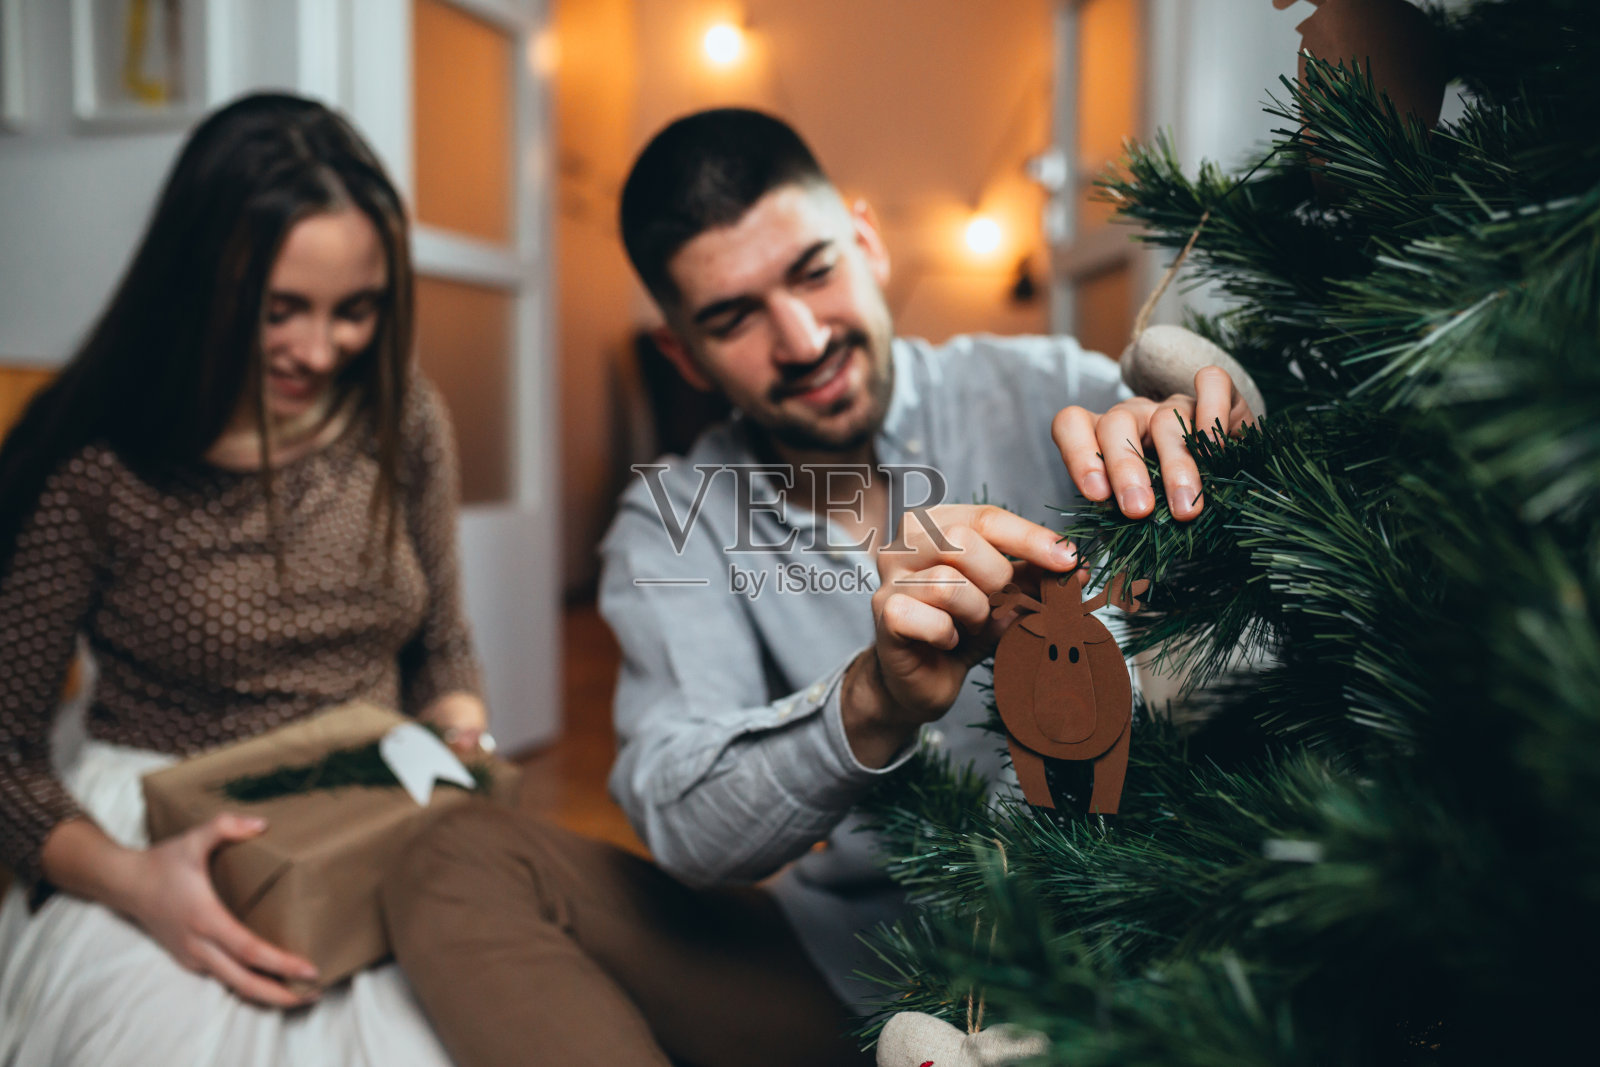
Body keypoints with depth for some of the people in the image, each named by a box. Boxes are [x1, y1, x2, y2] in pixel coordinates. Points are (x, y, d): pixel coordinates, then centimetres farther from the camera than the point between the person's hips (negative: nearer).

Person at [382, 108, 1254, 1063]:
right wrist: (873, 703, -34)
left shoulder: (1041, 394, -3)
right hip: (842, 978, 3)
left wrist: (1183, 432, -31)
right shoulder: (671, 524, -1)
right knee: (466, 864, -12)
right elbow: (687, 826, -14)